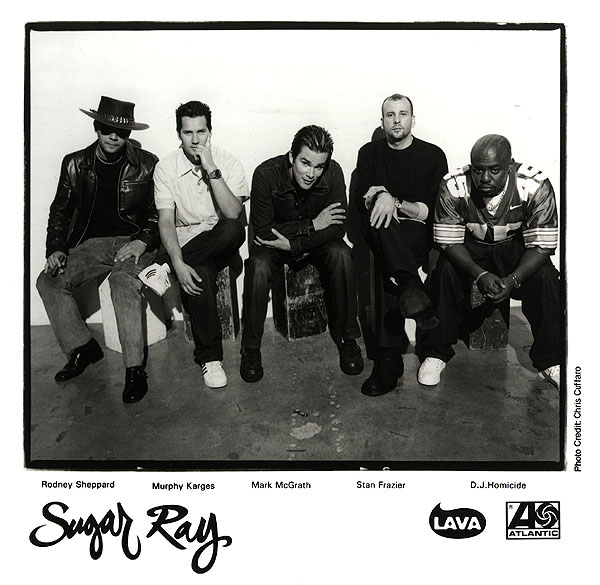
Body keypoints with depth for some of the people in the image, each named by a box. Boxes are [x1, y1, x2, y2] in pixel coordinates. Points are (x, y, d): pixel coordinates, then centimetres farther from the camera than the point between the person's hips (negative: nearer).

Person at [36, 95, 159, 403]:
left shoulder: (146, 164, 1)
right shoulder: (75, 163, 9)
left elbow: (159, 212, 3)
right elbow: (59, 211, 14)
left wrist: (143, 241, -15)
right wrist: (56, 249, 0)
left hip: (133, 242, -4)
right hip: (91, 244, 4)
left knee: (123, 281, -35)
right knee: (48, 280, -18)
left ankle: (134, 369, -31)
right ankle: (82, 348, -3)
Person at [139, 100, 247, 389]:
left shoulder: (228, 163, -3)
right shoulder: (166, 168, -1)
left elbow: (233, 214, -18)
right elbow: (166, 220, -10)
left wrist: (211, 169, -23)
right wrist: (179, 263, -25)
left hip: (220, 244, 1)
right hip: (184, 244, 0)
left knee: (234, 230, -35)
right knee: (199, 278, -34)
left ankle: (161, 267, -19)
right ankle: (209, 357, -15)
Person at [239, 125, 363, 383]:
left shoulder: (333, 173, -21)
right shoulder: (266, 174, -25)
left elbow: (337, 228, -21)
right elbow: (262, 230, -23)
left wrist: (293, 244, -29)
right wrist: (312, 225, -26)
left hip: (316, 239, 1)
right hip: (276, 239, -1)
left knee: (341, 255, -29)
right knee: (258, 266, -31)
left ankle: (346, 338, -12)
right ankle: (251, 348, -13)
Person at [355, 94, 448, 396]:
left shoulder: (433, 155, 7)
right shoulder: (369, 153, 14)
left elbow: (433, 210, -4)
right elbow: (360, 201, 2)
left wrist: (392, 199, -18)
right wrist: (380, 197, -22)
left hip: (418, 235, -1)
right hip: (379, 232, 2)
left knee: (385, 258, -36)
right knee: (378, 219, -36)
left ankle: (389, 357, -42)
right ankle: (409, 288, -55)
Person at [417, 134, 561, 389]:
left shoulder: (536, 186, -22)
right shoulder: (453, 187, -22)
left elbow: (541, 246, -19)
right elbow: (449, 242, -20)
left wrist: (513, 280, -36)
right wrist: (480, 274, -36)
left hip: (516, 247, 1)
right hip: (468, 248, 0)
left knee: (545, 277, -26)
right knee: (444, 273, -29)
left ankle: (551, 360, -6)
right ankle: (435, 353, -13)